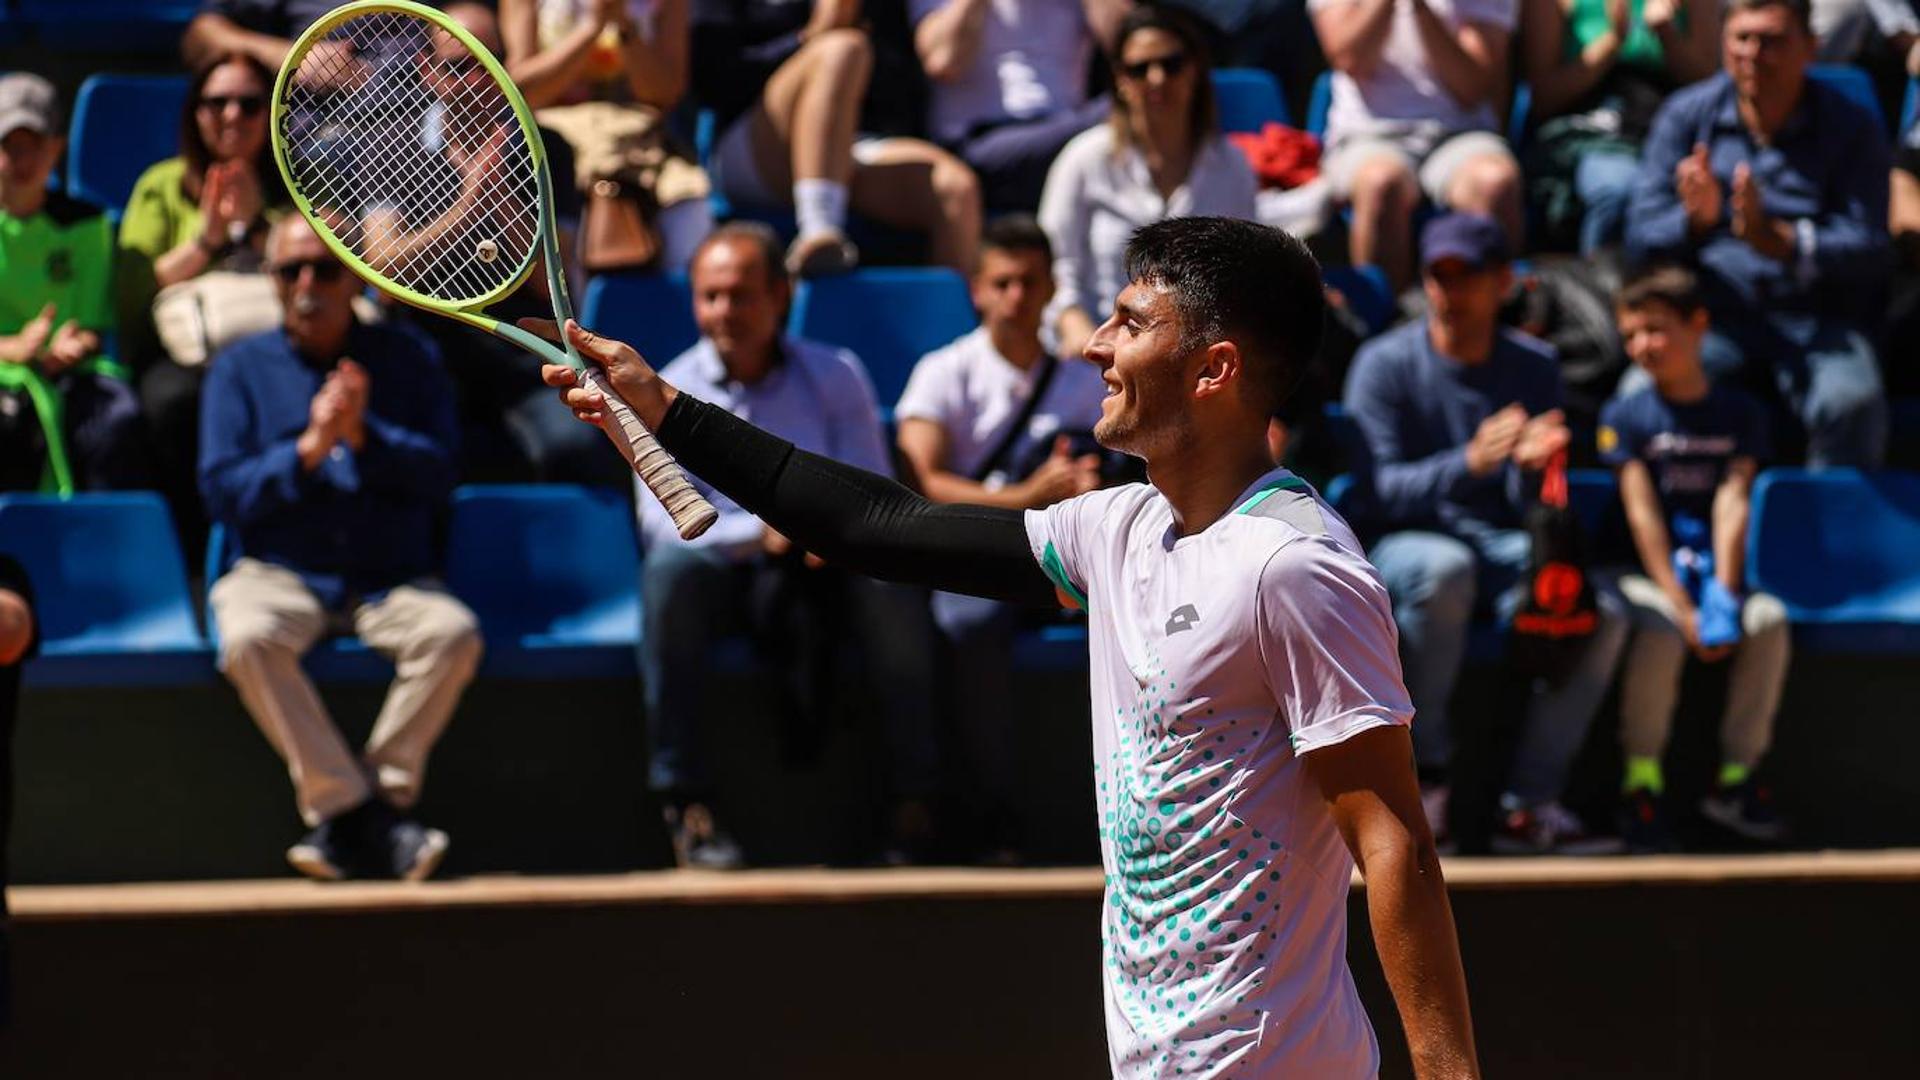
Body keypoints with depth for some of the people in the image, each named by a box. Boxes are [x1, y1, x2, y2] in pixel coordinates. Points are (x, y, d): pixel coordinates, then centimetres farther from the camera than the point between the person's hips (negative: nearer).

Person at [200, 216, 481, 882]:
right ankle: (366, 819, -30)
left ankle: (356, 810, -24)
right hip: (277, 573, -1)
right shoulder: (242, 368, 10)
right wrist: (309, 449, -14)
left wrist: (365, 436, -16)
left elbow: (438, 476, 0)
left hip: (391, 578, 1)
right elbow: (223, 491, -1)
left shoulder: (409, 361, 11)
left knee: (454, 634, -31)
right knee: (248, 639, -35)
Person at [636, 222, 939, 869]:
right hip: (721, 577, -1)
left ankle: (915, 804, -25)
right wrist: (760, 533, -27)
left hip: (816, 574, 1)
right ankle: (687, 804, -32)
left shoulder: (836, 376, 9)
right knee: (672, 566, -35)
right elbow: (661, 520, -10)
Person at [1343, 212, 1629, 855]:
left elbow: (1531, 507, 6)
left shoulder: (1533, 367, 10)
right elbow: (1382, 491, -11)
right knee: (1446, 567, -40)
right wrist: (1470, 462, -27)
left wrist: (1531, 464, -19)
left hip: (1502, 547, 4)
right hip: (1403, 543, -4)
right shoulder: (1387, 363, -1)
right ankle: (1427, 770, -25)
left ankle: (1529, 804, -19)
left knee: (1602, 615, -24)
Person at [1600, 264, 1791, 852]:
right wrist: (1682, 607, -18)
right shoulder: (1626, 417, 2)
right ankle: (1642, 778, -24)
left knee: (1770, 621, -27)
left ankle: (1738, 774, -16)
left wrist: (1724, 597, -16)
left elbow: (1733, 504, -2)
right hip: (1647, 577, -2)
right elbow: (1643, 516, -7)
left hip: (1716, 571, 2)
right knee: (1659, 633, -34)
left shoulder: (1740, 414, 8)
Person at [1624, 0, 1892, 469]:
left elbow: (1867, 250, -6)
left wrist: (1777, 241, -24)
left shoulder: (1849, 127, 3)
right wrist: (1695, 220, -20)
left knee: (1852, 401, -34)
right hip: (1713, 318, 1)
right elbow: (1642, 237, 4)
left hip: (1817, 322, -1)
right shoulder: (1686, 114, 8)